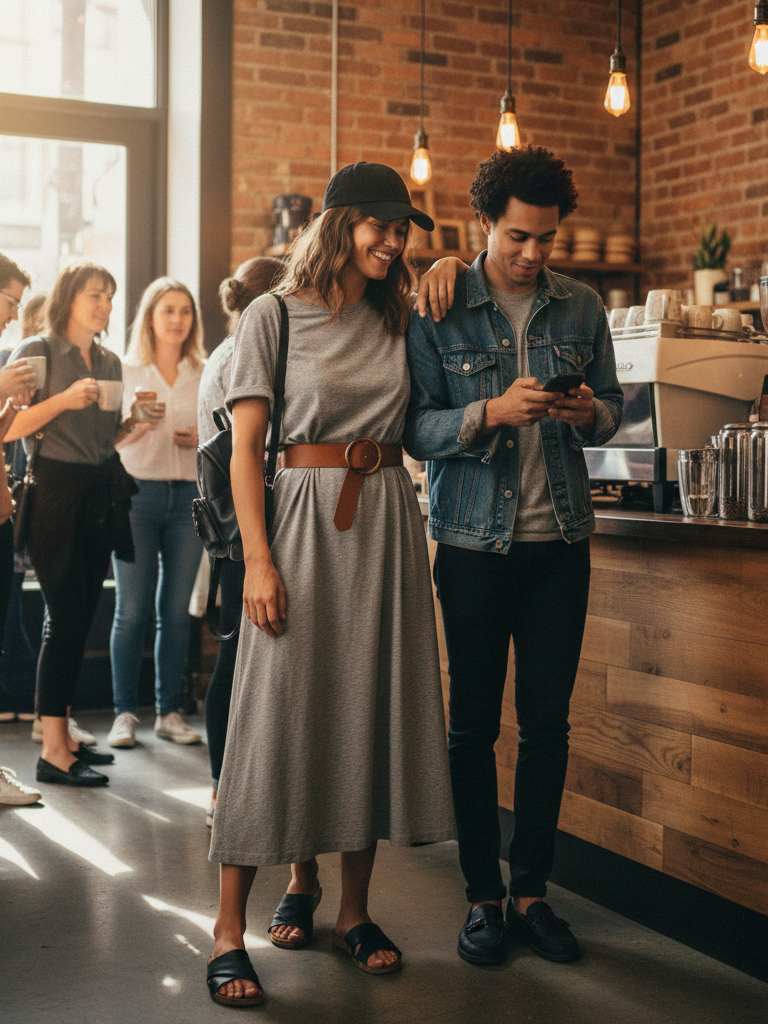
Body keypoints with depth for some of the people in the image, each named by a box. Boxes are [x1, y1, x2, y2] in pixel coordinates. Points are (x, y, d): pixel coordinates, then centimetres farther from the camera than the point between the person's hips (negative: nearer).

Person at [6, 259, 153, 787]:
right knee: (65, 617, -9)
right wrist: (64, 400, -20)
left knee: (81, 618, 9)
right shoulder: (38, 352, -4)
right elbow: (13, 428, -10)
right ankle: (53, 751, -4)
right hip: (57, 492, -7)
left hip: (102, 495, 7)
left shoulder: (110, 361, 15)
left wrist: (131, 421, 3)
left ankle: (63, 731, 19)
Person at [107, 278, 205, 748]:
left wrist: (202, 439, -6)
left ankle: (170, 712, 12)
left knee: (177, 611, 4)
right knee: (131, 610, -3)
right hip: (137, 493, -2)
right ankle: (125, 713, 5)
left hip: (189, 495, 2)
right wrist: (138, 425, -16)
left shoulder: (205, 376, 11)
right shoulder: (126, 371, 5)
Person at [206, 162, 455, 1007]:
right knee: (278, 714, -6)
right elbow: (246, 447, -5)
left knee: (374, 710, 6)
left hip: (387, 523, 5)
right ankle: (229, 930, 3)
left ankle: (352, 907, 20)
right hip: (303, 517, -5)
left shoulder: (400, 319, 14)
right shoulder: (274, 316, -1)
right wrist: (258, 558, -14)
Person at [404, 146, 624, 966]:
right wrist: (493, 413, -23)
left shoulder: (581, 307, 7)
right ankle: (482, 897, 17)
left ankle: (531, 891, 20)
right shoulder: (438, 310, -3)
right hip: (474, 541, -2)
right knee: (474, 723, 5)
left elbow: (613, 407, 11)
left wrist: (588, 412, -11)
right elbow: (416, 427, -8)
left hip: (561, 540, 3)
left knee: (548, 722, 7)